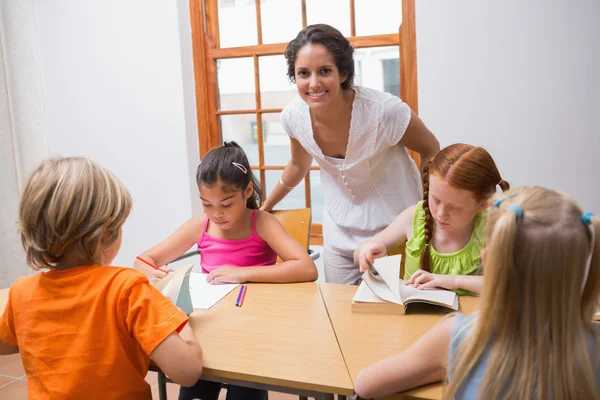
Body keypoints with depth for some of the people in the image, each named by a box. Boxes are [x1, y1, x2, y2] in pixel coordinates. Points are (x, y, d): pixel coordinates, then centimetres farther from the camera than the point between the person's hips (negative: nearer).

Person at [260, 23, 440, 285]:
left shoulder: (384, 111, -29)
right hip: (340, 233, 3)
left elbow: (430, 151, -9)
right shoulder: (294, 116, -16)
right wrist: (265, 207, 18)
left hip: (397, 227, -3)